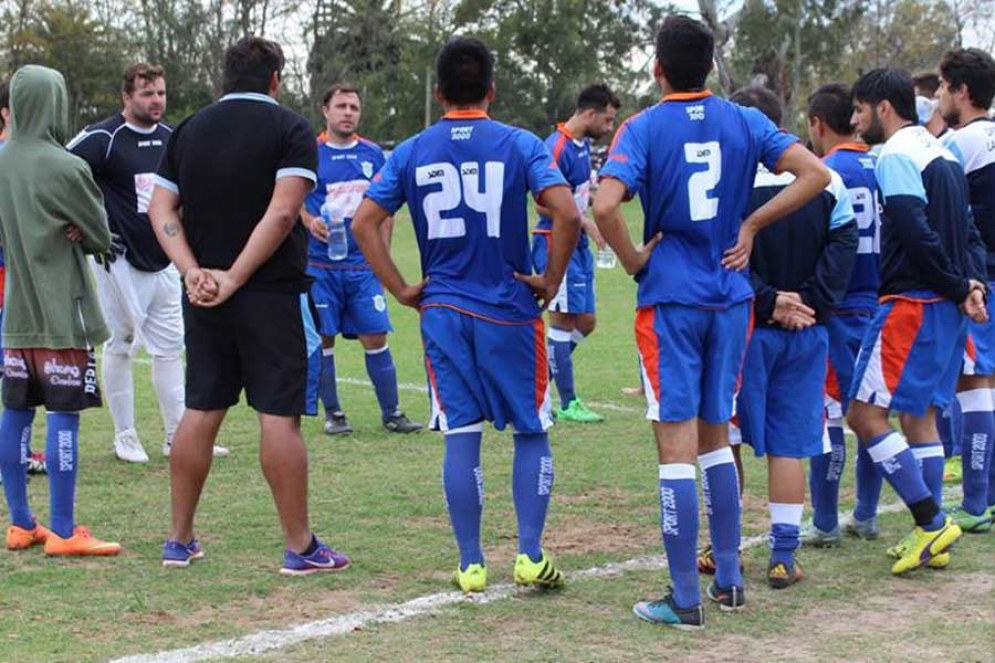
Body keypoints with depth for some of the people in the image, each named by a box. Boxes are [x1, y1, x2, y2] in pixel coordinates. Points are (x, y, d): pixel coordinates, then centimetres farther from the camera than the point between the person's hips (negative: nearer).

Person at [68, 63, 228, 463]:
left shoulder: (172, 138, 9)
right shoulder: (102, 138, -11)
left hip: (163, 261, 6)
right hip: (120, 261, -6)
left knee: (170, 347, 7)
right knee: (120, 346, 2)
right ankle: (125, 437, 12)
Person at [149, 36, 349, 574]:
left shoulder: (190, 130, 11)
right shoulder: (290, 130, -5)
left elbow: (161, 209, 3)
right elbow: (281, 213, -17)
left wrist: (194, 272, -6)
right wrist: (235, 278, -15)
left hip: (204, 298, 5)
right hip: (272, 295, -5)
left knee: (200, 411, 13)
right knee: (280, 416, -2)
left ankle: (179, 539, 19)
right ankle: (300, 548, 3)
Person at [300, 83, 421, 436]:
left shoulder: (373, 154, 8)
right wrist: (310, 222, -16)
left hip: (363, 264, 2)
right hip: (319, 264, -2)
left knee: (376, 338, 1)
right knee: (323, 339, 2)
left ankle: (391, 413, 10)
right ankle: (333, 413, 14)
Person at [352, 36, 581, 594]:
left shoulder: (411, 152, 4)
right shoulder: (519, 145, -5)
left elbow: (365, 223, 0)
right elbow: (568, 214, -17)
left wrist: (401, 290, 5)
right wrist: (552, 280, -4)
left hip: (443, 311, 2)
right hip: (510, 311, -2)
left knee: (461, 437, 7)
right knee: (532, 432, 11)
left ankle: (471, 564, 10)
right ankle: (531, 556, 6)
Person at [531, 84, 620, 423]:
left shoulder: (583, 144, 12)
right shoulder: (557, 147, -17)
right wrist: (584, 222, -22)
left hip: (577, 244, 9)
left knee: (585, 321, 10)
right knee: (564, 320, -3)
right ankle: (568, 404, 4)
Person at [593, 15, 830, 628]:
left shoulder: (644, 128, -7)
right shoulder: (745, 122, 4)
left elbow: (605, 206, -22)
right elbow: (815, 175, -4)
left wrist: (634, 260, -6)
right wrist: (751, 225, 2)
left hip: (670, 301, -4)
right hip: (731, 299, 4)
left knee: (677, 446, -1)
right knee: (716, 437, 18)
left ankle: (686, 600, 1)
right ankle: (729, 579, 23)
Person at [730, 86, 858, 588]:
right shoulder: (825, 180, 1)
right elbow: (843, 245, -4)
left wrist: (768, 302, -10)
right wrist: (811, 304, -6)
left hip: (744, 332, -3)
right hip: (808, 332, 3)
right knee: (789, 443, 7)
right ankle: (783, 555, 7)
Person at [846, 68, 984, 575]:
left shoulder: (895, 155, -11)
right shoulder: (941, 153, 19)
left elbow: (917, 234, -20)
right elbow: (964, 229, 17)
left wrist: (958, 287, -12)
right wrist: (967, 284, 4)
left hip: (912, 303, -10)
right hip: (946, 305, 10)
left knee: (865, 413, -8)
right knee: (919, 413, 15)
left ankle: (931, 522, -11)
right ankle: (932, 537, 17)